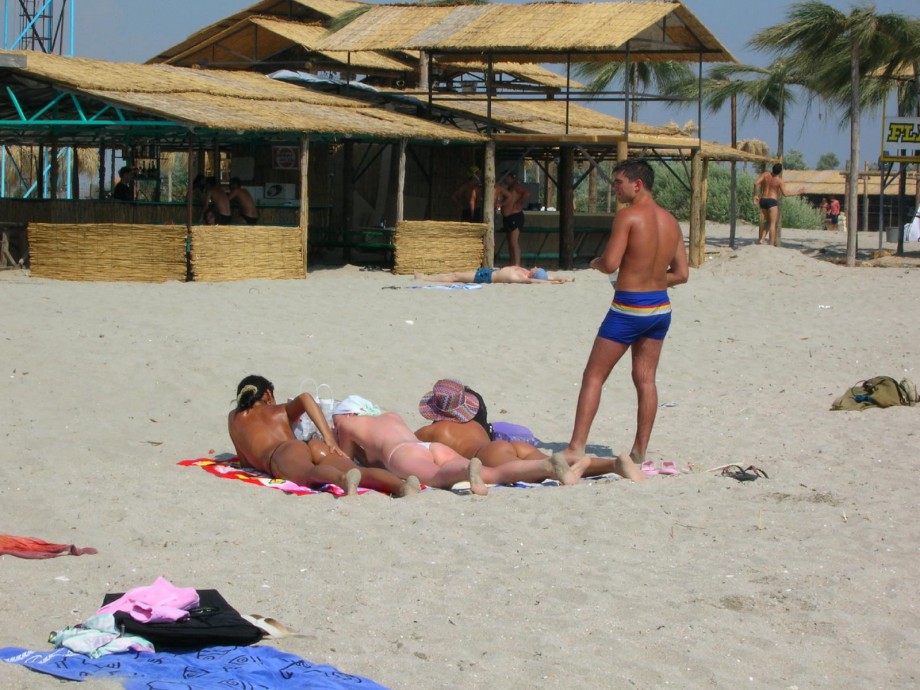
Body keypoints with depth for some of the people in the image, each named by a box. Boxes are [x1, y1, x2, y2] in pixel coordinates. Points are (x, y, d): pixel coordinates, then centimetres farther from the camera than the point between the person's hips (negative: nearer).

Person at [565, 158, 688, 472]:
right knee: (645, 379, 11)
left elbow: (610, 263, -19)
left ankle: (577, 446, -5)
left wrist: (595, 262, 2)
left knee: (593, 376, 0)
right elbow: (681, 273, 9)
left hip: (629, 308, -7)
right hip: (660, 307, 7)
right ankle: (639, 452, 13)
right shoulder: (671, 222, 7)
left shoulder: (628, 216, -14)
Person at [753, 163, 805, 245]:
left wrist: (755, 195, 2)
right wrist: (797, 193, -1)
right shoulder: (779, 180, -11)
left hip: (763, 200, 5)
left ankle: (761, 239, 7)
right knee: (773, 223, -2)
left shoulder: (765, 174, 0)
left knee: (767, 221, 22)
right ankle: (771, 244, -7)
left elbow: (756, 183, -9)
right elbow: (785, 193, -11)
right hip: (772, 201, -5)